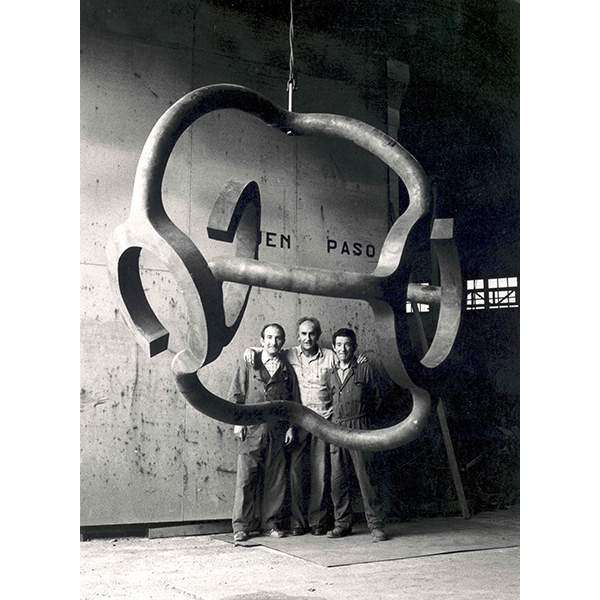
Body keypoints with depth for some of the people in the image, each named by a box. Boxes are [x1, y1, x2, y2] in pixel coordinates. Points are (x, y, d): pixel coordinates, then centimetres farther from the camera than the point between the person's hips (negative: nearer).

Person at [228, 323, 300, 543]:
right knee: (246, 478, -4)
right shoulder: (248, 365, 8)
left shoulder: (287, 369, 13)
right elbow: (235, 395, 6)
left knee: (275, 480, 4)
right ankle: (241, 526, 2)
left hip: (278, 432, 2)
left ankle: (272, 523, 15)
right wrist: (237, 421, -4)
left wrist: (291, 427, 5)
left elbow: (294, 400, 14)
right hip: (251, 429, -2)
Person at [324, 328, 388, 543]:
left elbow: (375, 399, 9)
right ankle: (342, 523, 14)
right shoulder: (329, 376, 15)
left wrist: (358, 415, 7)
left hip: (358, 429, -4)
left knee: (365, 478, -6)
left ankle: (376, 525, 0)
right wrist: (333, 415, 11)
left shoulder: (364, 370, 5)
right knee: (338, 480, 4)